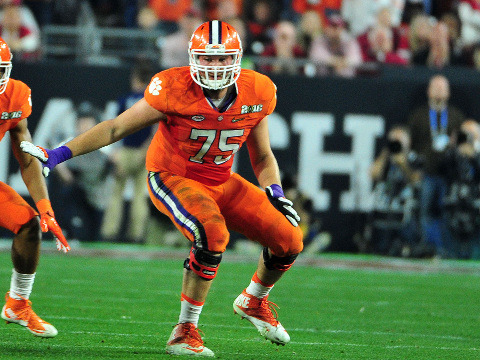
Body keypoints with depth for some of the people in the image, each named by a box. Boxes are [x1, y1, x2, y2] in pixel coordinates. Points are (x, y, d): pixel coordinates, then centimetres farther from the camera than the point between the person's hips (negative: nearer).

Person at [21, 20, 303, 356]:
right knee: (213, 233, -34)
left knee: (289, 241, -3)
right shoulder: (174, 90, -21)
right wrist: (58, 154, -19)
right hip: (172, 178, -5)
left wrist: (275, 194, -12)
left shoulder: (257, 94, -9)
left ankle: (254, 301, 29)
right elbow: (115, 128, -13)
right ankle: (185, 330, -22)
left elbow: (263, 157, 7)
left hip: (222, 182, 5)